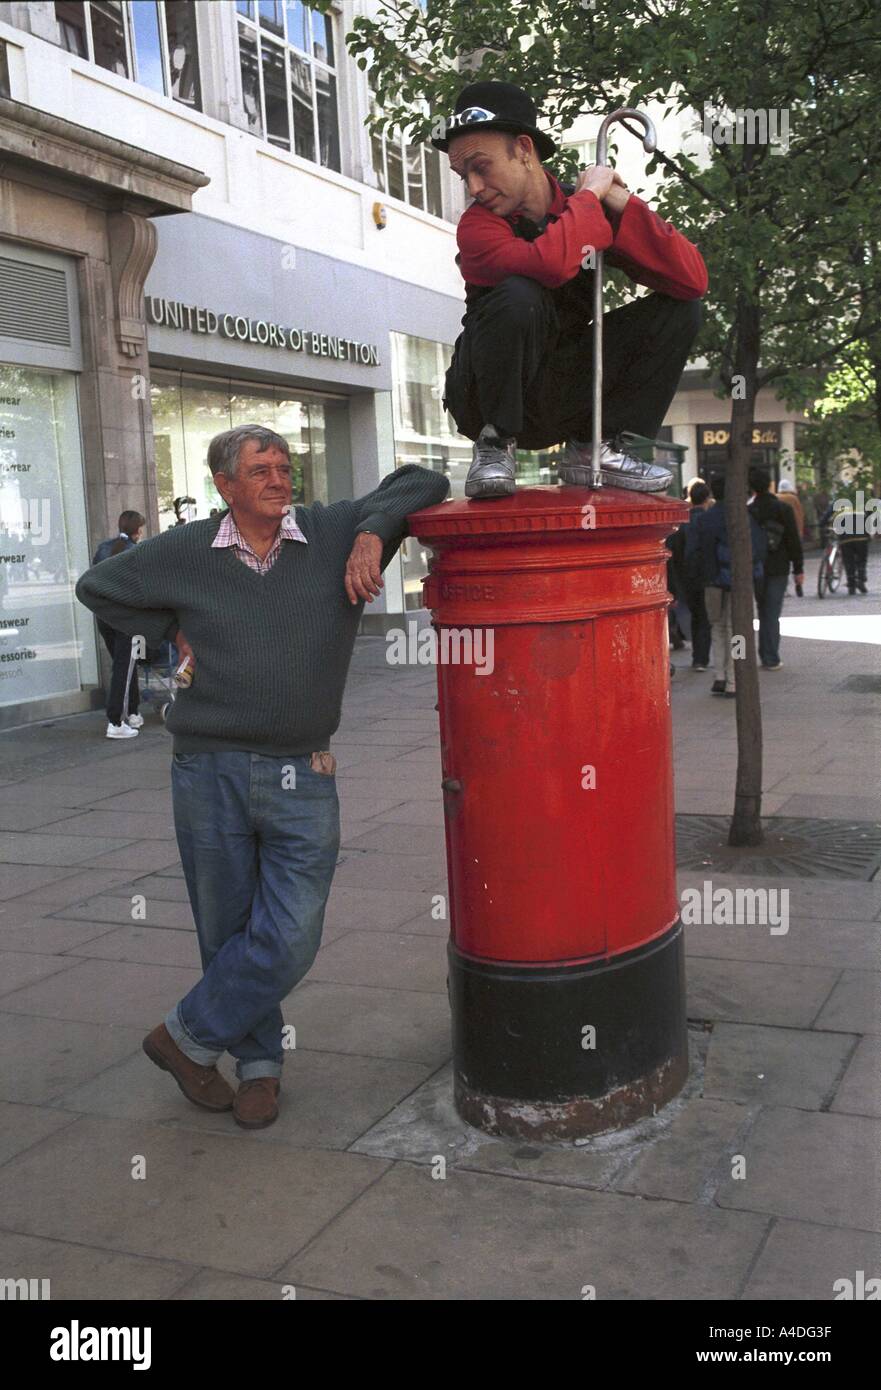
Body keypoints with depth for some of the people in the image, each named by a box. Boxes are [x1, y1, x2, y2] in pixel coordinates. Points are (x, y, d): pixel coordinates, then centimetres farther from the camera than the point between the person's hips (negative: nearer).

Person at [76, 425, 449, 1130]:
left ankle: (189, 1036, 17)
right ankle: (259, 1061, 31)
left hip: (303, 780, 0)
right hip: (209, 774, 0)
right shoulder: (183, 552, 3)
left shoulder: (337, 534, 2)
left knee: (289, 939, -6)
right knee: (227, 933, 10)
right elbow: (99, 588, 18)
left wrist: (374, 531, -11)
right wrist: (172, 632, 9)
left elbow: (421, 482, 6)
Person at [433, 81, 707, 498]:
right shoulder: (477, 226, -13)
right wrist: (590, 195, -20)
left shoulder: (581, 205, -1)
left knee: (679, 308, -6)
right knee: (518, 297, -32)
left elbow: (694, 280, -11)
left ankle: (594, 448, -7)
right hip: (488, 399, -5)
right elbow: (549, 265, -36)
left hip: (563, 400, 5)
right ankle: (496, 443, -16)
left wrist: (620, 204, -18)